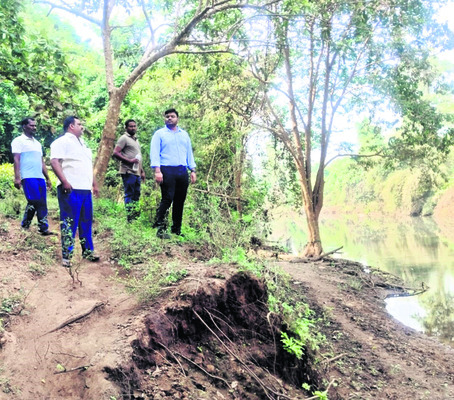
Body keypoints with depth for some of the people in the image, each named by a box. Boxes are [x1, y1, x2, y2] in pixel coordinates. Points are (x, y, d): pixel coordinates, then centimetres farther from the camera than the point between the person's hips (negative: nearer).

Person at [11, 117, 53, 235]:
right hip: (28, 177, -7)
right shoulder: (19, 141, 2)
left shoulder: (37, 143, 23)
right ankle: (25, 226, -2)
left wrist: (48, 178, 19)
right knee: (34, 202, -13)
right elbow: (16, 160, -8)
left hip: (40, 178, 7)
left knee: (42, 204, 2)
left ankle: (44, 229, 5)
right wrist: (17, 178, -18)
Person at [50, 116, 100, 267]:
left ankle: (87, 251, 22)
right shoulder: (62, 142, -4)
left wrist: (94, 184, 25)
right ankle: (66, 256, 1)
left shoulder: (82, 143, 25)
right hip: (70, 190, -8)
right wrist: (64, 181, -24)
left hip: (85, 189, 8)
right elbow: (54, 161, -16)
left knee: (86, 222, 12)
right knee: (69, 223, -5)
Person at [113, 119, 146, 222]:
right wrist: (129, 160, -19)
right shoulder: (124, 138, -4)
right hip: (128, 172, -9)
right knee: (129, 194, -7)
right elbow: (115, 153, -14)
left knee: (136, 195, 10)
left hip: (136, 172, 9)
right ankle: (130, 218, -6)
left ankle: (136, 217, 16)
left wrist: (142, 171, 21)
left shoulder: (136, 140, 22)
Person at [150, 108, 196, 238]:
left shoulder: (184, 134, 21)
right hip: (167, 170, -4)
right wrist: (157, 170, -14)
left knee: (180, 201, 5)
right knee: (167, 199, -13)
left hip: (182, 171, 5)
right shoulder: (159, 134, 8)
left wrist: (193, 170, 12)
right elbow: (154, 152, -1)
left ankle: (177, 230, 14)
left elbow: (189, 153, 22)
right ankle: (160, 228, -8)